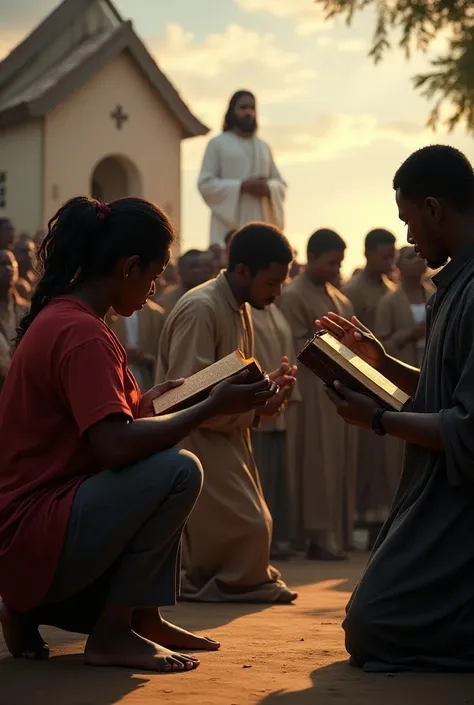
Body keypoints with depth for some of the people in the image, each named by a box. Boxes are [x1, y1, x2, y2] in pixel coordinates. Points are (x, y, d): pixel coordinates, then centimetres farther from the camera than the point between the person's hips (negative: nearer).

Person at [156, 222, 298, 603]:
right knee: (246, 526, -13)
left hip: (226, 435, 10)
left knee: (252, 526, 12)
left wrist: (269, 385, -1)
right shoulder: (201, 310, -20)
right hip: (198, 437, -10)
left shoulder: (240, 309, 9)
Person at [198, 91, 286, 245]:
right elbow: (205, 183, -4)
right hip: (229, 225, -4)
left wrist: (268, 189, -7)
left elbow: (280, 184, 17)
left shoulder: (263, 147, 19)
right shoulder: (217, 144, 5)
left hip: (260, 223, 4)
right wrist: (242, 186, -14)